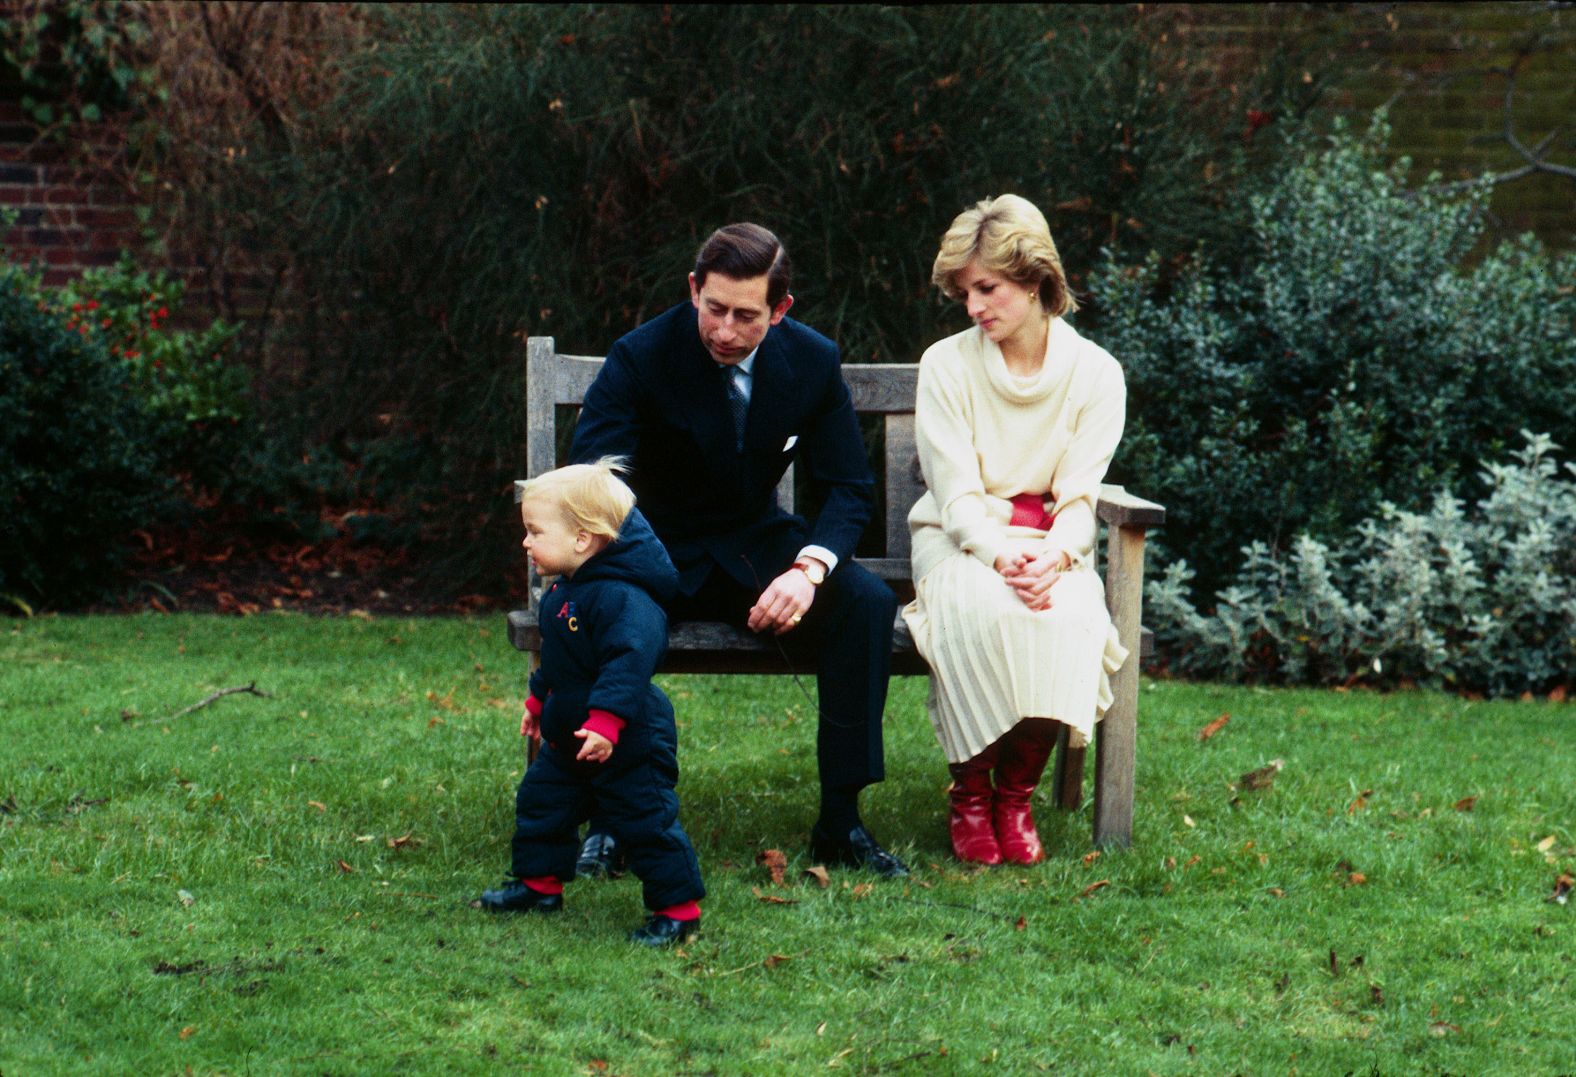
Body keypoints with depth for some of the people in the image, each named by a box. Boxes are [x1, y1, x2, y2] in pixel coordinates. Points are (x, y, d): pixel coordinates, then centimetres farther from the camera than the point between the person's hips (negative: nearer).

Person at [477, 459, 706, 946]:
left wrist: (607, 721, -39)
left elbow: (629, 661, -34)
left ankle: (678, 908, 3)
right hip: (568, 740, 10)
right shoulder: (563, 591, 7)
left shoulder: (621, 597, -26)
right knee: (539, 801, 19)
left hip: (627, 742, -10)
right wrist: (538, 699, 32)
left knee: (646, 823, -5)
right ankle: (539, 882, 35)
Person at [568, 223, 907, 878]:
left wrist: (809, 568, -26)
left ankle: (841, 822, -18)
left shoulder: (813, 362, -7)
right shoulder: (640, 358, -17)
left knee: (867, 602, -25)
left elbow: (850, 489, -4)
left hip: (755, 548, 3)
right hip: (660, 553, -2)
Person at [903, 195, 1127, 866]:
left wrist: (1051, 557, -26)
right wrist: (1001, 554, -30)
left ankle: (1017, 794, -17)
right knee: (983, 608, -37)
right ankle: (970, 792, -21)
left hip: (1051, 543, 1)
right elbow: (957, 495, -10)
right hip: (959, 538, -1)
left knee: (1067, 614, -34)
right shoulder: (948, 365, -4)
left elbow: (1078, 498, -4)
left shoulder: (1094, 374, -1)